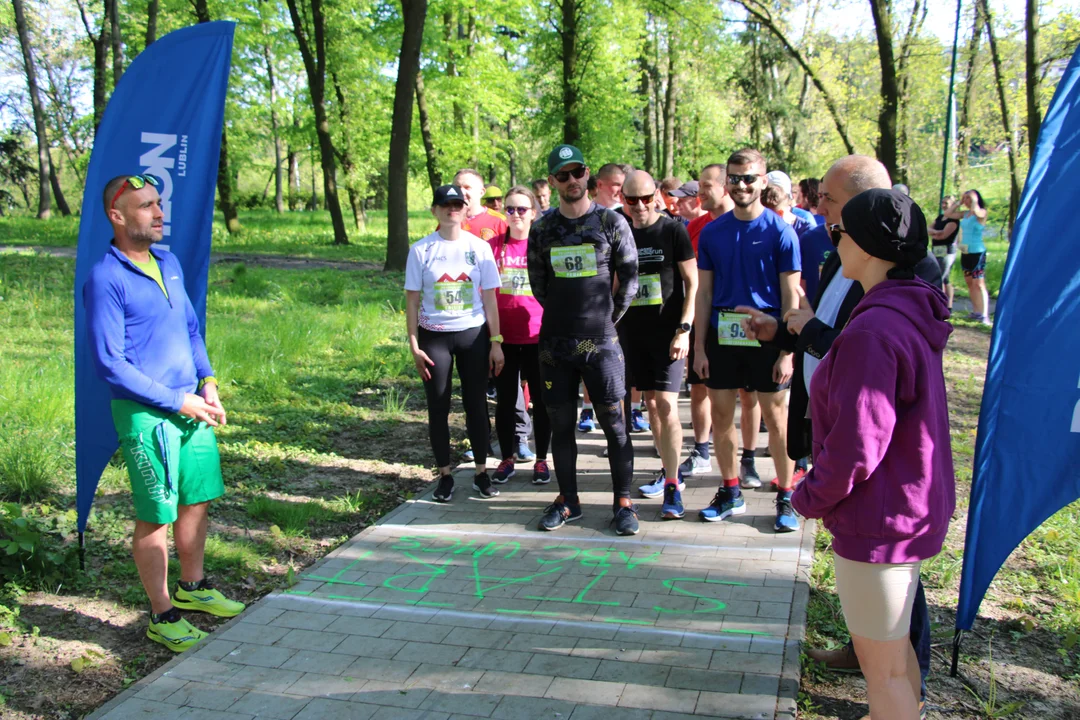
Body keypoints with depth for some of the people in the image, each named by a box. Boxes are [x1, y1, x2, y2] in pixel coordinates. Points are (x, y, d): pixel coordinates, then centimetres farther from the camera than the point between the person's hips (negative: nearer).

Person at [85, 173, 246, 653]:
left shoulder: (169, 263, 10)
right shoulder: (106, 278, -14)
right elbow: (109, 363, -16)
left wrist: (207, 380, 7)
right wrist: (176, 403, -15)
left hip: (192, 406, 7)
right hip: (145, 415, -7)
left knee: (197, 501, 17)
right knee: (156, 517, 2)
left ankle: (192, 588, 37)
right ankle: (163, 617, 16)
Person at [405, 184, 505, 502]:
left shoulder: (479, 247, 1)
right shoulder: (421, 249, -1)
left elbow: (490, 298, 2)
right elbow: (412, 300, 1)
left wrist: (496, 342, -1)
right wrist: (414, 345, -4)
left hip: (473, 334, 0)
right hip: (433, 336, 0)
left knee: (476, 404, 6)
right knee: (438, 407, 6)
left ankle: (481, 473, 19)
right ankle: (445, 476, 18)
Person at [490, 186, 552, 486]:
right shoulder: (493, 246, 3)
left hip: (537, 336, -1)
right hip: (503, 337, 1)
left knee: (541, 399, 7)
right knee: (505, 399, 10)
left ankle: (541, 460, 20)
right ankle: (507, 459, 23)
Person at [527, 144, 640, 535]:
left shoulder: (611, 222, -1)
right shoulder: (542, 228, 7)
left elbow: (630, 277, 2)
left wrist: (609, 317, 3)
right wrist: (564, 314, 13)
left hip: (601, 341, -3)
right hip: (555, 341, 3)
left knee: (614, 424, 0)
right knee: (561, 424, 9)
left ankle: (623, 502, 12)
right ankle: (568, 500, 21)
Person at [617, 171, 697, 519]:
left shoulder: (673, 231, -5)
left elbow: (692, 282, -5)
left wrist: (684, 328, -14)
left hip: (668, 331, -5)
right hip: (632, 331, 5)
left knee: (666, 405, -12)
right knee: (651, 403, 11)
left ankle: (672, 487, -7)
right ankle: (669, 471, 26)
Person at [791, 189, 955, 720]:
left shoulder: (872, 331, -26)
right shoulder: (912, 315, 5)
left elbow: (855, 447, -26)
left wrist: (810, 498, -10)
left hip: (878, 522, -10)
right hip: (915, 507, 10)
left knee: (882, 665, 6)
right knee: (894, 646, 26)